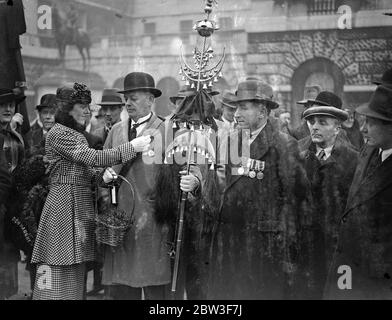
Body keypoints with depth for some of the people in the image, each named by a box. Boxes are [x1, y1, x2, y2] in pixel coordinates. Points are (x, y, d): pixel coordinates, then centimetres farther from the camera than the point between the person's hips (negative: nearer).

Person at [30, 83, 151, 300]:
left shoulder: (77, 134, 19)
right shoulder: (58, 133, -11)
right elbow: (91, 157, -20)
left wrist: (101, 177, -2)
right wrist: (131, 147, -18)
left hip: (81, 207, 9)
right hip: (64, 205, -9)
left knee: (75, 273, 11)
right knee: (59, 272, -6)